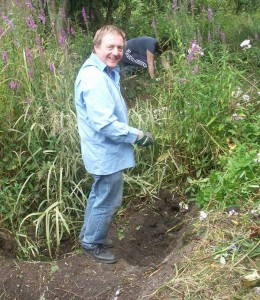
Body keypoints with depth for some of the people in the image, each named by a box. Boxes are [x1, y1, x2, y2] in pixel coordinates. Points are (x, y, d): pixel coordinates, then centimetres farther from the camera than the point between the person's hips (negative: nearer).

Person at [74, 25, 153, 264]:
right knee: (108, 201, 7)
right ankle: (92, 243, 27)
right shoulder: (95, 79, -27)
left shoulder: (105, 72, 7)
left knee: (100, 195, 25)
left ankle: (90, 235, 44)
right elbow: (104, 123, -31)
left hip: (103, 151, 11)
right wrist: (137, 135, -22)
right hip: (107, 153, -11)